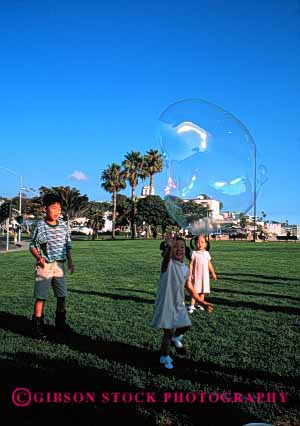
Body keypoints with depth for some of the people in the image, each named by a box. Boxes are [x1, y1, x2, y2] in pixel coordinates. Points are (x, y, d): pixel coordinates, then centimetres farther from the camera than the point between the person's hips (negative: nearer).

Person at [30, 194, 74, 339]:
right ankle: (37, 326, 6)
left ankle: (60, 322, 29)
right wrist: (38, 257, -18)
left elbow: (67, 245, 13)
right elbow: (32, 245, -2)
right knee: (41, 297, -1)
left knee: (62, 295, 11)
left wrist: (70, 261, 8)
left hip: (59, 265, 4)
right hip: (45, 266, -4)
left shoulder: (64, 225, 4)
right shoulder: (40, 226, -8)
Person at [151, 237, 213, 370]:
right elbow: (166, 255, -43)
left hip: (179, 303, 6)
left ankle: (175, 337, 49)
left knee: (186, 325, 17)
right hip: (166, 303, -6)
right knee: (168, 331, 1)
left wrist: (202, 302, 16)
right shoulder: (168, 263, -17)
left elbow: (189, 287, 14)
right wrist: (169, 247, -67)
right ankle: (164, 357, 23)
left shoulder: (185, 269, 3)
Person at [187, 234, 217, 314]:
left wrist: (213, 273, 15)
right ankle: (192, 306, 0)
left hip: (205, 275, 4)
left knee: (202, 291, 10)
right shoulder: (194, 253, -6)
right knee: (195, 291, -3)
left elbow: (209, 264, 13)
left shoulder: (206, 253, 5)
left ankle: (201, 304, 22)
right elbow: (191, 264, -6)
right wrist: (190, 274, -11)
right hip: (196, 275, -3)